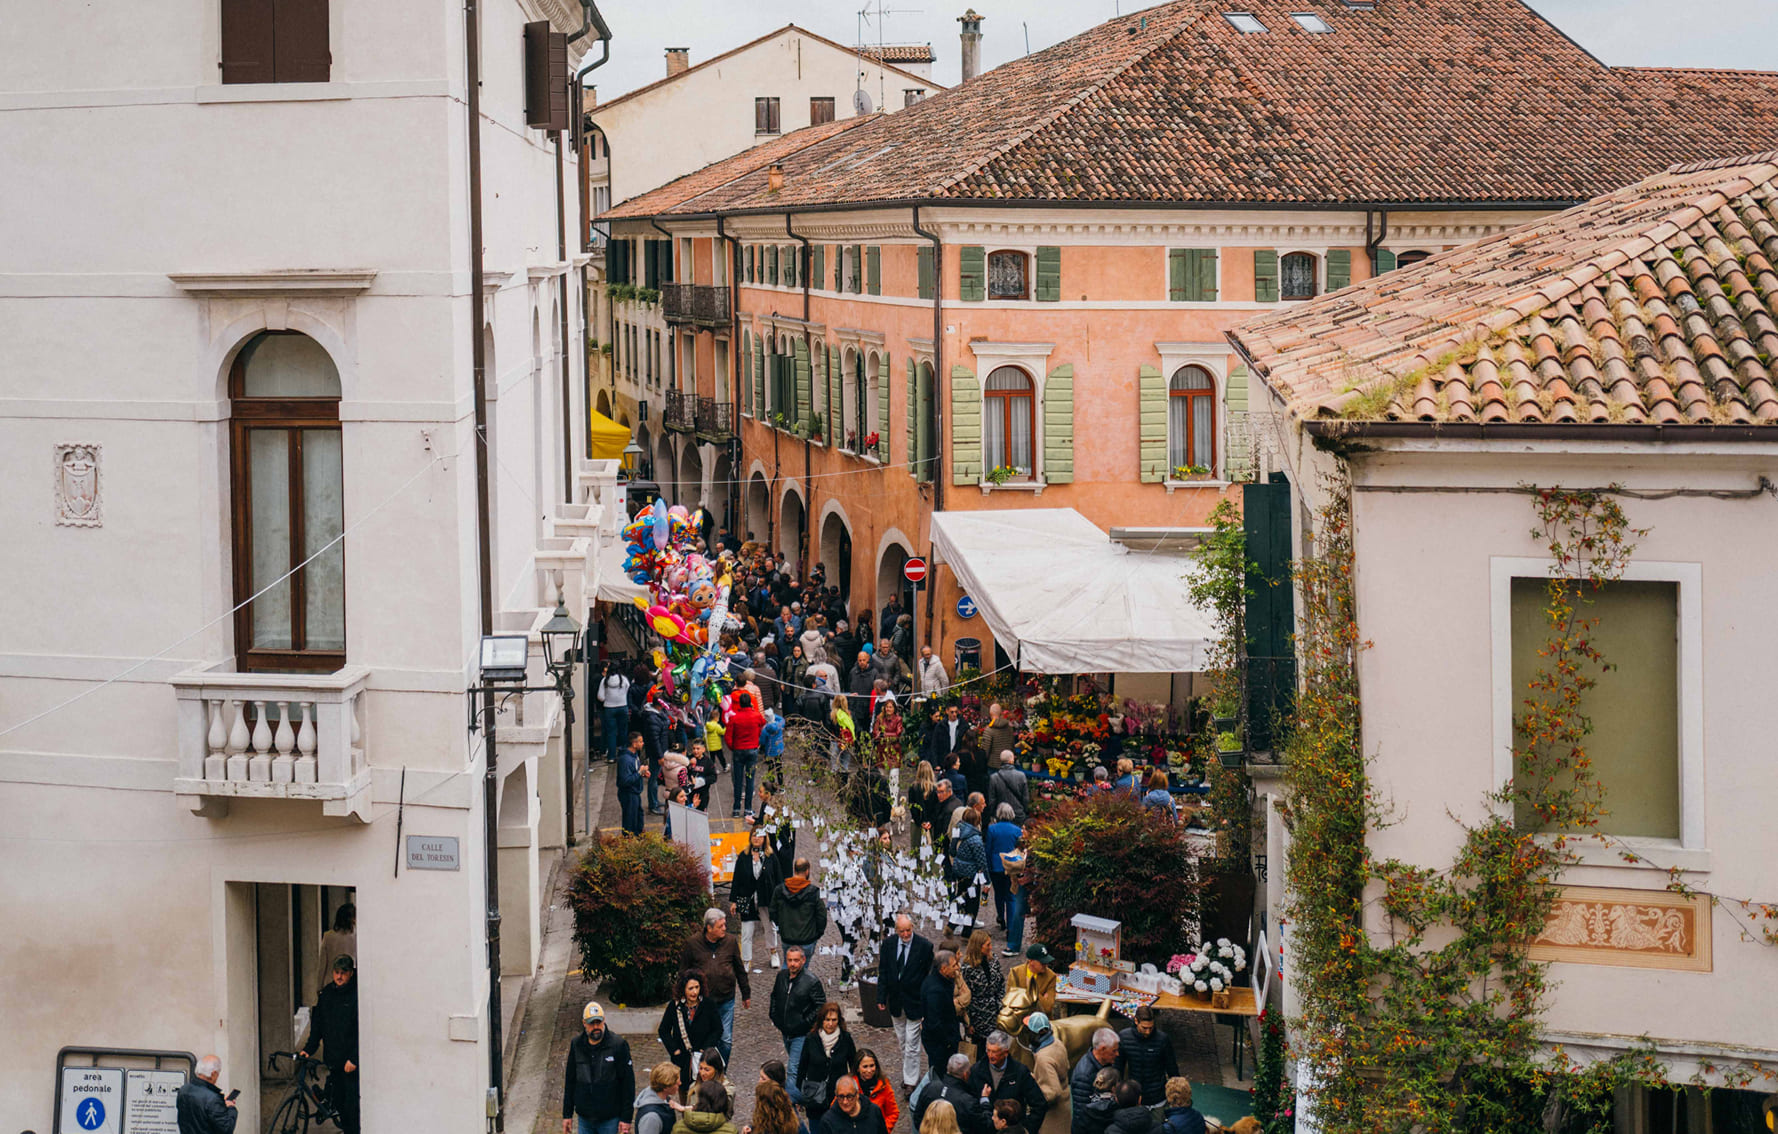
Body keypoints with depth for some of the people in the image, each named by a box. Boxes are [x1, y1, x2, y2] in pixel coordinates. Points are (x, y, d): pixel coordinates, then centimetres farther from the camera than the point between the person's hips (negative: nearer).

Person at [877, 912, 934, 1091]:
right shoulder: (888, 945, -1)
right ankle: (909, 1074, 30)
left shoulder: (924, 946, -12)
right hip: (895, 1002, 4)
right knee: (902, 1042, 16)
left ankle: (910, 1081, 3)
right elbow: (883, 973, 6)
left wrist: (926, 1001, -8)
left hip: (915, 1002, -4)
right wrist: (881, 997, 2)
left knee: (911, 1044, -3)